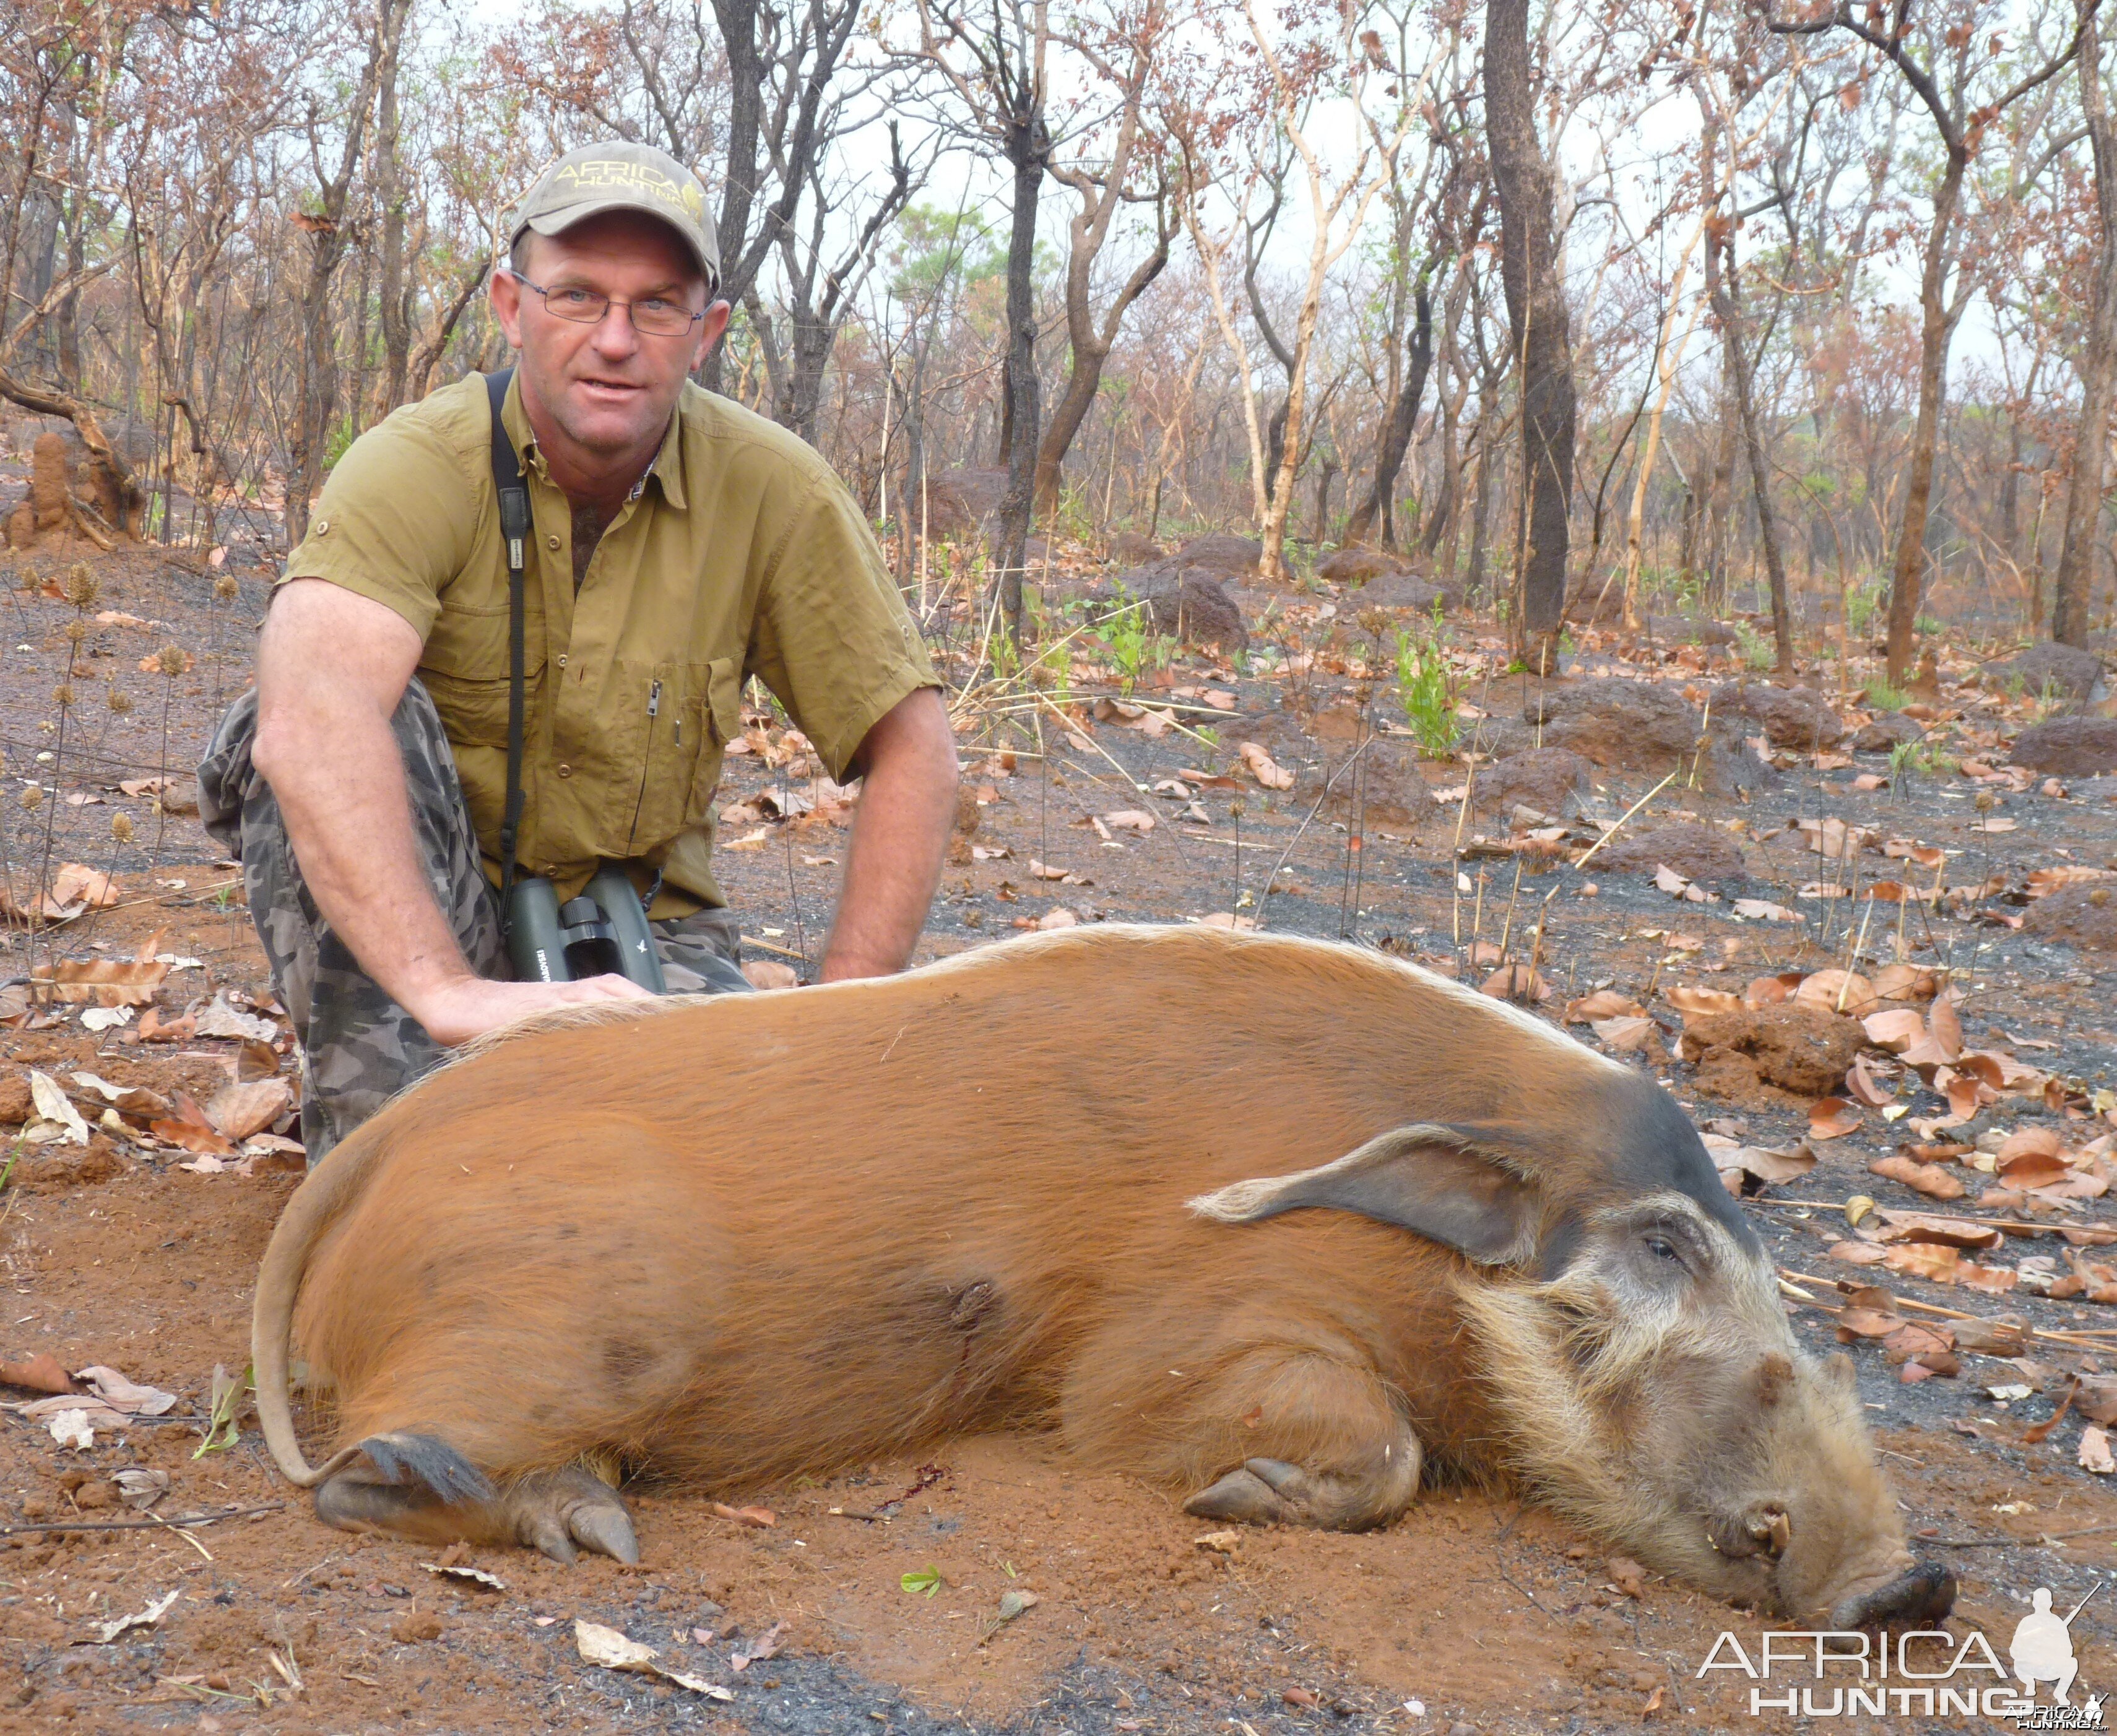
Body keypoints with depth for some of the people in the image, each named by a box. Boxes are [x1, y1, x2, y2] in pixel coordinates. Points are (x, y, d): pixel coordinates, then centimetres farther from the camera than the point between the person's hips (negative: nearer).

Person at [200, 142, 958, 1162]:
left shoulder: (773, 490, -10)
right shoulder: (418, 465, -19)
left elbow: (910, 748, -5)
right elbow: (309, 721, -38)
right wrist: (448, 991, -51)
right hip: (407, 914, -2)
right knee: (343, 719, -30)